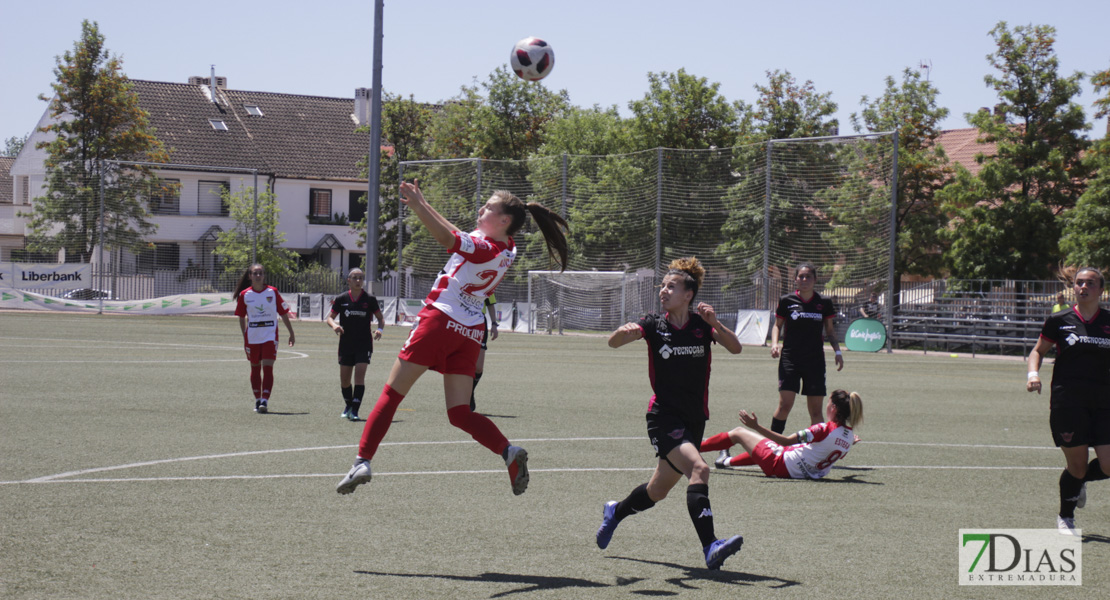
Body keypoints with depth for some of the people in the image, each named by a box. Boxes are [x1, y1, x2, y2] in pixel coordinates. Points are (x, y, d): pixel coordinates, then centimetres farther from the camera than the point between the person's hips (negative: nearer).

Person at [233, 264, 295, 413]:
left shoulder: (273, 292, -2)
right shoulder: (244, 295, 0)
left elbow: (283, 313, 4)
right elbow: (241, 317, 8)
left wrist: (291, 334, 7)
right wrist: (245, 338, 6)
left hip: (270, 336, -2)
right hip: (252, 337, 2)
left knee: (268, 367, -11)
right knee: (255, 368, 10)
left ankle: (265, 401, -12)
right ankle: (258, 400, 21)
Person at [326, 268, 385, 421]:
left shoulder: (370, 300, -2)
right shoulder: (341, 299, 1)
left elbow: (381, 318, 6)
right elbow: (330, 317, 7)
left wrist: (380, 329, -15)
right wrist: (334, 325, -16)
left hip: (364, 344, -2)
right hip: (346, 344, 2)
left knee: (360, 374, -16)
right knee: (344, 379, 7)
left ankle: (355, 410, -14)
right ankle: (348, 406, 32)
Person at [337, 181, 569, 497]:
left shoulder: (484, 248, -17)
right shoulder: (507, 249, 10)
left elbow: (447, 238, -34)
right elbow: (455, 234, 21)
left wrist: (417, 206, -34)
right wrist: (422, 205, 21)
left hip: (440, 320, -8)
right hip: (470, 332, 8)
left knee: (391, 395, 2)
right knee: (460, 413, 7)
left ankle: (362, 461, -2)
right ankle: (508, 451, -16)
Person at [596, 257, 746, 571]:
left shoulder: (702, 325, 1)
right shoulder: (655, 324, -2)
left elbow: (735, 348, -13)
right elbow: (613, 342, -15)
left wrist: (715, 324, -29)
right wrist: (623, 332, -37)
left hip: (694, 419, 4)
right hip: (664, 416, -4)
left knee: (658, 491, 16)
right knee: (699, 469, -28)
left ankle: (614, 512, 45)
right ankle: (710, 547, -34)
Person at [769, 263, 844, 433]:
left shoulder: (824, 303, 4)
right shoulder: (786, 301, 1)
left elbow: (830, 330, 14)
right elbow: (777, 325, 11)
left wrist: (837, 351, 3)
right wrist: (774, 344, -7)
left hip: (815, 361, 2)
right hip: (790, 359, -2)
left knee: (816, 411, 0)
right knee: (785, 405, -12)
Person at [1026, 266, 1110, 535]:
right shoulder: (1059, 321, 2)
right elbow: (1038, 351, 14)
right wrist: (1033, 373, -4)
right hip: (1068, 401, -2)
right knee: (1077, 465, -2)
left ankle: (1078, 481, 30)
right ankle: (1065, 518, 24)